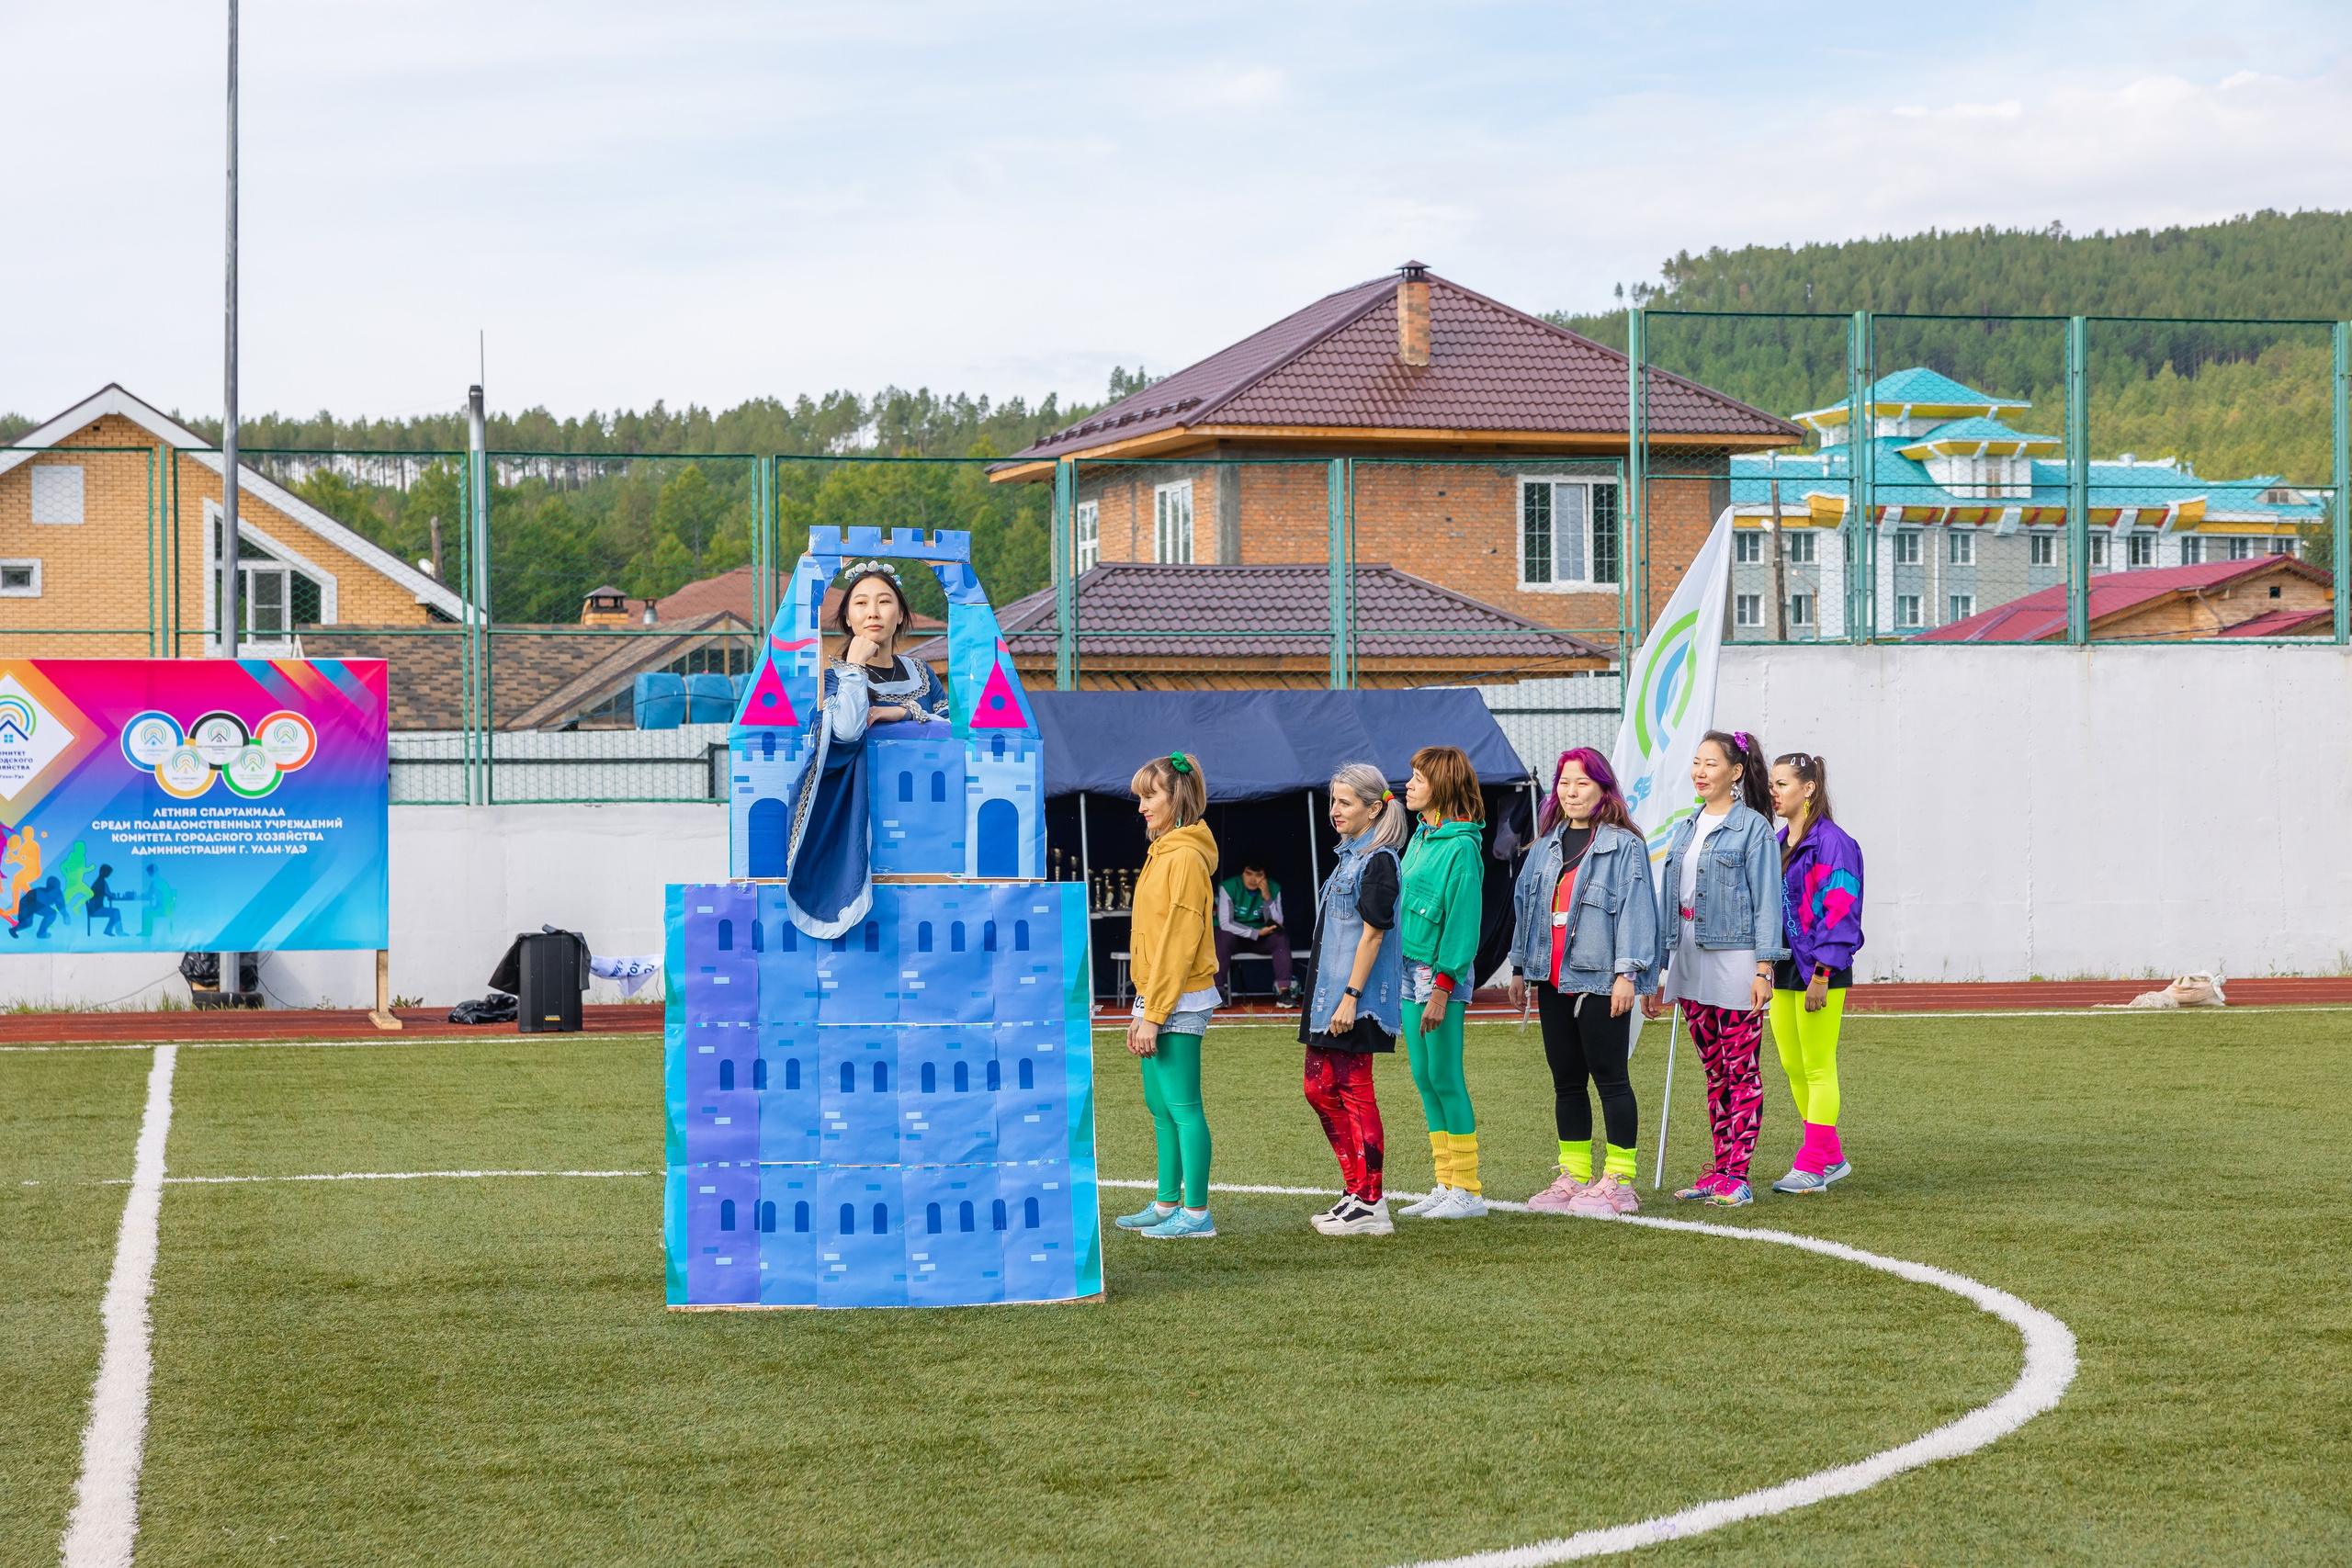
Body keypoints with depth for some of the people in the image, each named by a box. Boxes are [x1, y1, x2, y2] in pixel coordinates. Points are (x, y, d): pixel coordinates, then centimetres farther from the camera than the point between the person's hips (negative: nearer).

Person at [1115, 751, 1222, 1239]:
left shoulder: (1185, 857, -14)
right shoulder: (1163, 853, 16)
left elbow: (1178, 942, -18)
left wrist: (1154, 1015, -18)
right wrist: (1143, 1011, 18)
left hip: (1179, 1003, -10)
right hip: (1157, 998, 10)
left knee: (1183, 1107, -7)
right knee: (1160, 1106, 14)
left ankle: (1196, 1213, -3)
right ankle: (1167, 1204, 21)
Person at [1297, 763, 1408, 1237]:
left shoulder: (1378, 861, -12)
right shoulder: (1350, 857, 17)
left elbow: (1372, 933, -18)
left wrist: (1351, 997, -21)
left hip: (1358, 1000, -10)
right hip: (1330, 991, 10)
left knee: (1355, 1092, -6)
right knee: (1320, 1088, 12)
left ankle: (1370, 1204, -1)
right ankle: (1357, 1191, 19)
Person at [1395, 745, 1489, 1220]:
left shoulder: (1461, 847, -13)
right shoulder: (1421, 837, 13)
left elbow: (1463, 922, -16)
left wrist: (1442, 989, -20)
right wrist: (1402, 975, 13)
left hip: (1442, 972, -9)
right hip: (1409, 969, 9)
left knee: (1445, 1079, -6)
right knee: (1424, 1079, 10)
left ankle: (1468, 1192, -1)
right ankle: (1446, 1186, 16)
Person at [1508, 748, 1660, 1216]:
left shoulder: (1624, 846, -5)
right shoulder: (1545, 847, 14)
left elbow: (1635, 910, -10)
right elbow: (1525, 906, 20)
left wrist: (1627, 972, -16)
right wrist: (1520, 968, 17)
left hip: (1600, 982, -6)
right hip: (1553, 980, 6)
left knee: (1610, 1077, -3)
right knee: (1566, 1080, 10)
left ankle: (1618, 1182, 0)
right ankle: (1574, 1176, 16)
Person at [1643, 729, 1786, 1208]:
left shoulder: (1753, 828, -5)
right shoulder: (1686, 830, 14)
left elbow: (1766, 900, -8)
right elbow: (1667, 901, 17)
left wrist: (1763, 969, -14)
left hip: (1734, 965, -7)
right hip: (1691, 966, 7)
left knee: (1740, 1071, -3)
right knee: (1714, 1072, 11)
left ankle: (1736, 1175, -2)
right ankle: (1720, 1168, 15)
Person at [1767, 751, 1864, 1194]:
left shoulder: (1832, 842, -12)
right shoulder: (1779, 844, 13)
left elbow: (1839, 910, -16)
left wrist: (1820, 975, -19)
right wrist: (1764, 966, 14)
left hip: (1820, 970, -9)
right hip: (1784, 967, 9)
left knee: (1818, 1070, -3)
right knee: (1793, 1067, 12)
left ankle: (1811, 1167, 1)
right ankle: (1831, 1158, 22)